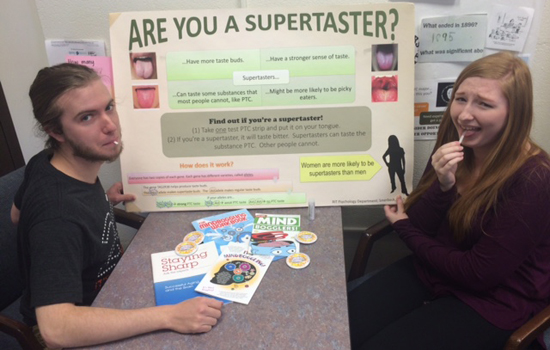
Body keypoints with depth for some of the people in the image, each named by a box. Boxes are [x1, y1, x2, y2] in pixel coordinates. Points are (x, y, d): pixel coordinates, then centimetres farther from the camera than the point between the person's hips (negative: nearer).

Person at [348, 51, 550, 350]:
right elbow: (419, 223, -2)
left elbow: (479, 274, -20)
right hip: (430, 271, 5)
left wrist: (404, 228, -9)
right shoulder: (454, 148, -3)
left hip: (492, 302, -5)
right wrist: (442, 185, -23)